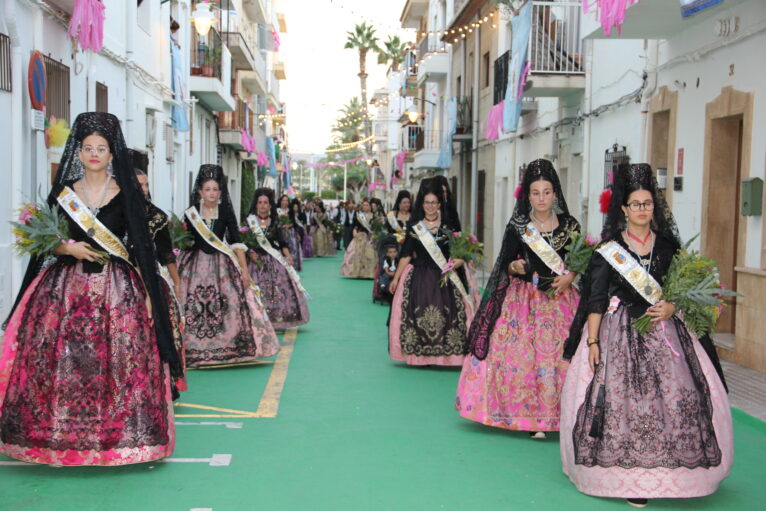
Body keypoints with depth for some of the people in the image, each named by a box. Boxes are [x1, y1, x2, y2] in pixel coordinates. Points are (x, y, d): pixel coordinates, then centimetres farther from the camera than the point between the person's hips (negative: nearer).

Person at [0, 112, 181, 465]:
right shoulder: (64, 192, 10)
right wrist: (68, 249, -10)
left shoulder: (126, 194, 3)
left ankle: (116, 434, 5)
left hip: (117, 288, -2)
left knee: (117, 361, -6)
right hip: (66, 287, 2)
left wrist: (147, 294, -6)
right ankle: (63, 434, 10)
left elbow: (140, 246, 1)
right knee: (63, 361, -3)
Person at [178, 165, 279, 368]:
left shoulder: (226, 212, 4)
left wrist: (244, 270, -5)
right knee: (194, 309, -4)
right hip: (196, 265, 0)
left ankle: (228, 349, 4)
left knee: (229, 305, -8)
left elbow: (236, 242, 1)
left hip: (222, 264, 0)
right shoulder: (191, 213, 5)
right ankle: (194, 350, 7)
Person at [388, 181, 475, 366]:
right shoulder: (415, 227, 7)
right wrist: (396, 278, 6)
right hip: (419, 278, 1)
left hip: (444, 278, 0)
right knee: (418, 315, -6)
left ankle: (445, 355, 0)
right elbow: (406, 255, 9)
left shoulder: (449, 226, 6)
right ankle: (419, 356, 4)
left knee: (446, 315, -9)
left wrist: (459, 261, -14)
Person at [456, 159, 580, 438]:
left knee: (559, 358, -4)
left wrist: (569, 278, -8)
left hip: (560, 300, 1)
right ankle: (527, 416, 4)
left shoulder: (569, 225, 6)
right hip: (522, 299, 0)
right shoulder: (517, 226, 4)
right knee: (521, 356, -6)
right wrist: (515, 267, -16)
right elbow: (505, 263, 5)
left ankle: (556, 415, 6)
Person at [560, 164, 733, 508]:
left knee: (674, 398, -8)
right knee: (621, 401, -9)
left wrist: (671, 307, -7)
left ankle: (664, 474, 5)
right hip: (619, 333, -2)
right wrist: (592, 341, -7)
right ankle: (629, 480, -2)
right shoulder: (608, 250, 2)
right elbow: (596, 300, 0)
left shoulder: (668, 246, 10)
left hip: (662, 332, 3)